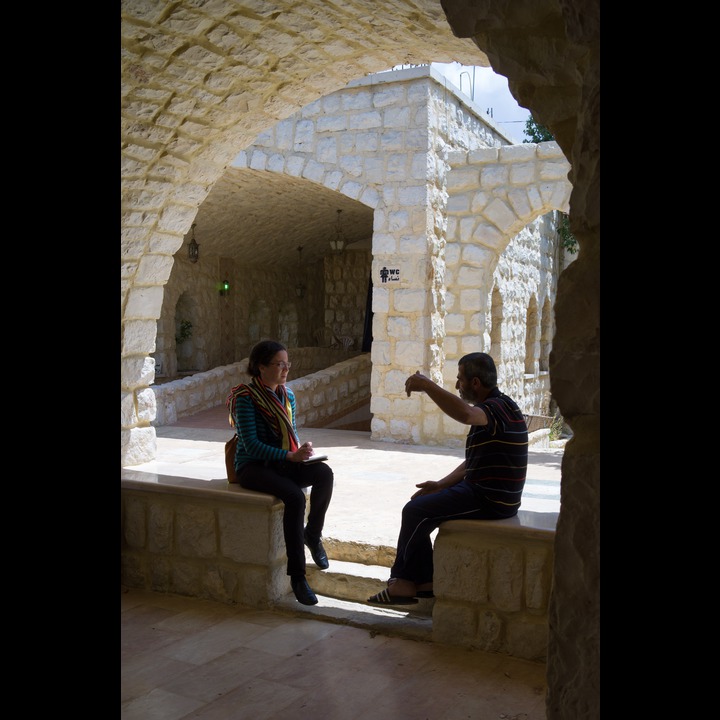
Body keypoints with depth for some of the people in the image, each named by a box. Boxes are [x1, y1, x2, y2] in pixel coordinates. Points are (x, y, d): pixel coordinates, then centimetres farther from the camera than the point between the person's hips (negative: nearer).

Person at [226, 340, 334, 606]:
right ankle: (297, 575, -25)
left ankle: (313, 534, -1)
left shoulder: (287, 395, 10)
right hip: (253, 467, -6)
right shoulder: (244, 397, -11)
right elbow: (251, 445, -17)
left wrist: (302, 451, -4)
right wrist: (290, 456, -25)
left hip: (284, 464, 6)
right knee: (295, 496, -34)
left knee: (325, 473, -26)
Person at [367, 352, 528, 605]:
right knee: (420, 507, 12)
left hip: (491, 500, -11)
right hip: (480, 490, 11)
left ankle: (405, 581, 10)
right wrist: (441, 484, 10)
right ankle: (422, 583, 11)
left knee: (415, 511, -8)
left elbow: (465, 414, -43)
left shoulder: (500, 407, -18)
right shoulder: (490, 408, 16)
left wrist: (426, 385, -34)